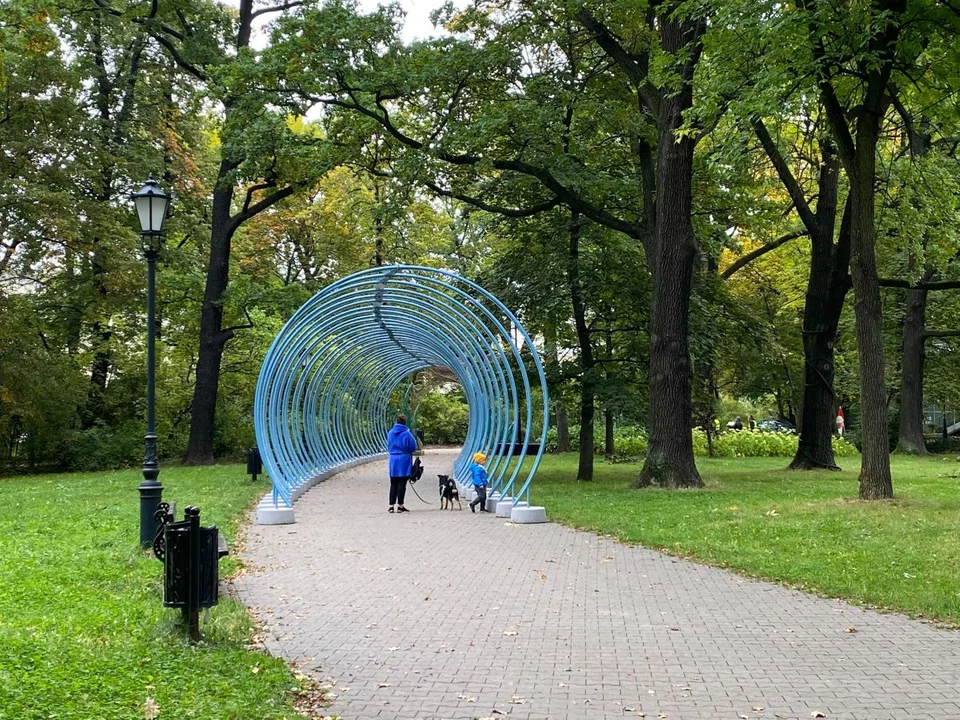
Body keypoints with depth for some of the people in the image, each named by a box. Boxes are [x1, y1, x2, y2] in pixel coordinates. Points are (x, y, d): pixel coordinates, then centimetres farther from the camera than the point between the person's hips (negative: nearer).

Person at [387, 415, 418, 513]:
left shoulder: (390, 433, 1)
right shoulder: (407, 433, -13)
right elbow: (413, 448, -8)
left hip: (393, 461, 4)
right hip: (404, 460, -4)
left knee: (393, 484, 10)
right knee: (402, 484, 2)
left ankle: (391, 505, 8)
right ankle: (400, 505, 3)